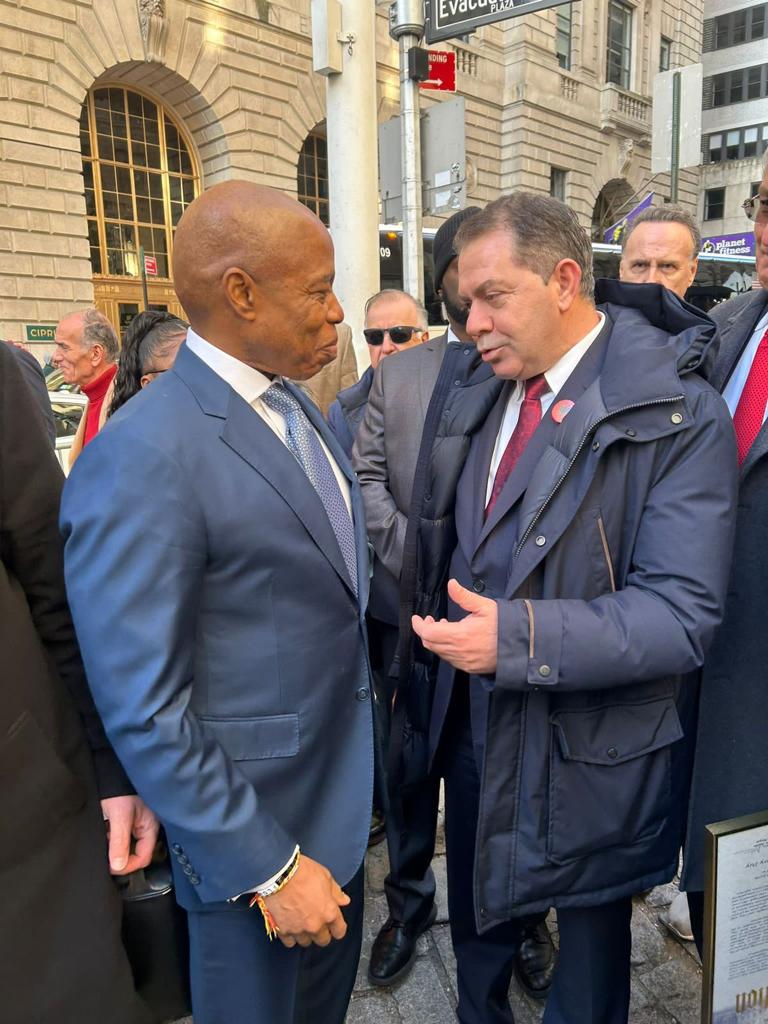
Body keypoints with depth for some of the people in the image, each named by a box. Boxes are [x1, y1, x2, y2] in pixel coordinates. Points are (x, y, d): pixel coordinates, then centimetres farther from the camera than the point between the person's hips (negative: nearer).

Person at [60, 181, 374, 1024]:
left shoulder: (293, 406, 2)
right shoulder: (141, 459, -26)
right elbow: (143, 710, -23)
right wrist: (269, 870, -18)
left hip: (339, 793, 8)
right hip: (249, 826, -7)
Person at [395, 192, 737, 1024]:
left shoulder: (678, 413, -18)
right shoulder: (473, 400, 1)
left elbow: (681, 614, -23)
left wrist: (517, 637, -31)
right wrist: (424, 679, 4)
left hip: (589, 754, -5)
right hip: (472, 728, 6)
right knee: (476, 926, 28)